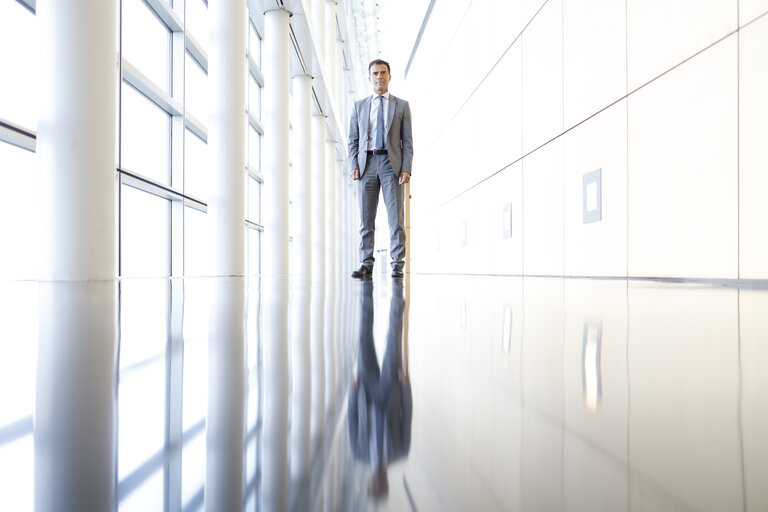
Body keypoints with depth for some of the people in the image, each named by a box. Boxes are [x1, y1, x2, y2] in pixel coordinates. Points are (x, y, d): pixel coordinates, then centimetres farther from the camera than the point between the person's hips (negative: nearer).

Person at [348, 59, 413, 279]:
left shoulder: (402, 105, 11)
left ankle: (397, 265, -1)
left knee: (396, 217, -6)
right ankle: (366, 264, 7)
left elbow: (407, 141, 5)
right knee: (366, 218, 1)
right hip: (367, 164, 2)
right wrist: (353, 166, -2)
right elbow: (353, 140, 12)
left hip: (392, 164, -2)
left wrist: (407, 169, -8)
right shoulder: (359, 106, 16)